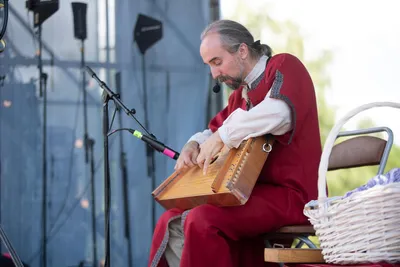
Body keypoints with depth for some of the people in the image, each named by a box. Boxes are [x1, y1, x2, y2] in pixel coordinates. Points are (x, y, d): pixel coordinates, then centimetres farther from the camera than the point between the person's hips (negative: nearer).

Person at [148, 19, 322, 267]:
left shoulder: (284, 66, -8)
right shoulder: (241, 94, 17)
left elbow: (279, 113, -30)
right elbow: (213, 131, 28)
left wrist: (223, 136, -24)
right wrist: (193, 145, 5)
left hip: (289, 193, -9)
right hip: (255, 191, 9)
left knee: (201, 220, -27)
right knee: (172, 223, 3)